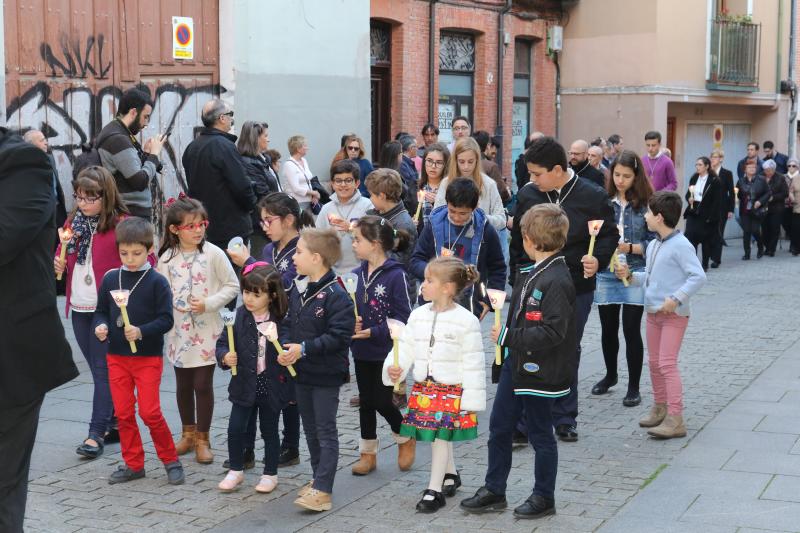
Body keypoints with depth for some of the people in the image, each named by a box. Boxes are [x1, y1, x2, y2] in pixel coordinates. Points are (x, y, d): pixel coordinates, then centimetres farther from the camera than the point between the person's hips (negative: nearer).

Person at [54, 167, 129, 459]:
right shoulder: (73, 221, 10)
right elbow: (62, 254, 20)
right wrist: (59, 263, -2)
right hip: (79, 308, 7)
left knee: (103, 371, -3)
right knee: (98, 370, 13)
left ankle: (96, 433, -1)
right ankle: (114, 422, 24)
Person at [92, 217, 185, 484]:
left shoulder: (157, 281, -8)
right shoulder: (110, 279, 4)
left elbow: (166, 319, -11)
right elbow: (101, 310, 12)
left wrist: (141, 331, -24)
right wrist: (100, 326, -9)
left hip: (148, 357, -4)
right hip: (117, 356, 4)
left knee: (150, 412, -5)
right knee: (123, 412, 9)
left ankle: (170, 460, 14)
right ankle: (133, 464, 22)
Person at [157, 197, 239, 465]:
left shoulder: (213, 254, -7)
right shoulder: (167, 258, 0)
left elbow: (232, 286, -4)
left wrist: (209, 304, -15)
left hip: (206, 330, -3)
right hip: (178, 331, 3)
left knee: (203, 384, 0)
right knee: (183, 384, 13)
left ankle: (202, 439, 13)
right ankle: (188, 433, 30)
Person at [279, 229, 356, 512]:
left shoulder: (336, 295, -19)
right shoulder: (297, 291, 5)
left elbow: (340, 336, -22)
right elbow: (291, 324, 17)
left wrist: (304, 348, -24)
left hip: (326, 374, -8)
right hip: (302, 372, 8)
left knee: (326, 432, -1)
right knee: (310, 430, 17)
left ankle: (322, 490, 0)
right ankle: (319, 479, 29)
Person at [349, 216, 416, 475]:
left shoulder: (395, 275, -16)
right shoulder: (357, 274, 2)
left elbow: (403, 317, -16)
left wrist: (372, 332, -22)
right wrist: (351, 323, -11)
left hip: (386, 352, -6)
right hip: (361, 351, 6)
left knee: (382, 402, 1)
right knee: (366, 402, 13)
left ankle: (406, 439, 29)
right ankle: (368, 454, 25)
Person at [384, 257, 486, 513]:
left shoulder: (466, 321, -13)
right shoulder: (418, 316, 3)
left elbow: (473, 363, -11)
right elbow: (405, 348, 5)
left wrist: (472, 400, -11)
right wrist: (393, 368, -15)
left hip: (452, 390, -5)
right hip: (423, 388, 5)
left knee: (440, 436, -2)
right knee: (441, 436, 16)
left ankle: (434, 489, 7)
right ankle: (451, 475, 37)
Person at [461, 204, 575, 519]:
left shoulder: (556, 280, -23)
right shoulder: (537, 272, 7)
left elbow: (553, 332, -28)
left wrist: (508, 336, -23)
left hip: (538, 372, -9)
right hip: (516, 364, 9)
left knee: (540, 435, 7)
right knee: (499, 427, 15)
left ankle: (544, 498, 23)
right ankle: (494, 491, 28)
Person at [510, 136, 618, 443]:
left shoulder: (593, 197, -6)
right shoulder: (527, 195, 1)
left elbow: (609, 235, 5)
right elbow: (517, 241, 11)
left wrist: (598, 260, -15)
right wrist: (517, 282, 10)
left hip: (576, 289, -1)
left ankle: (564, 418, 25)